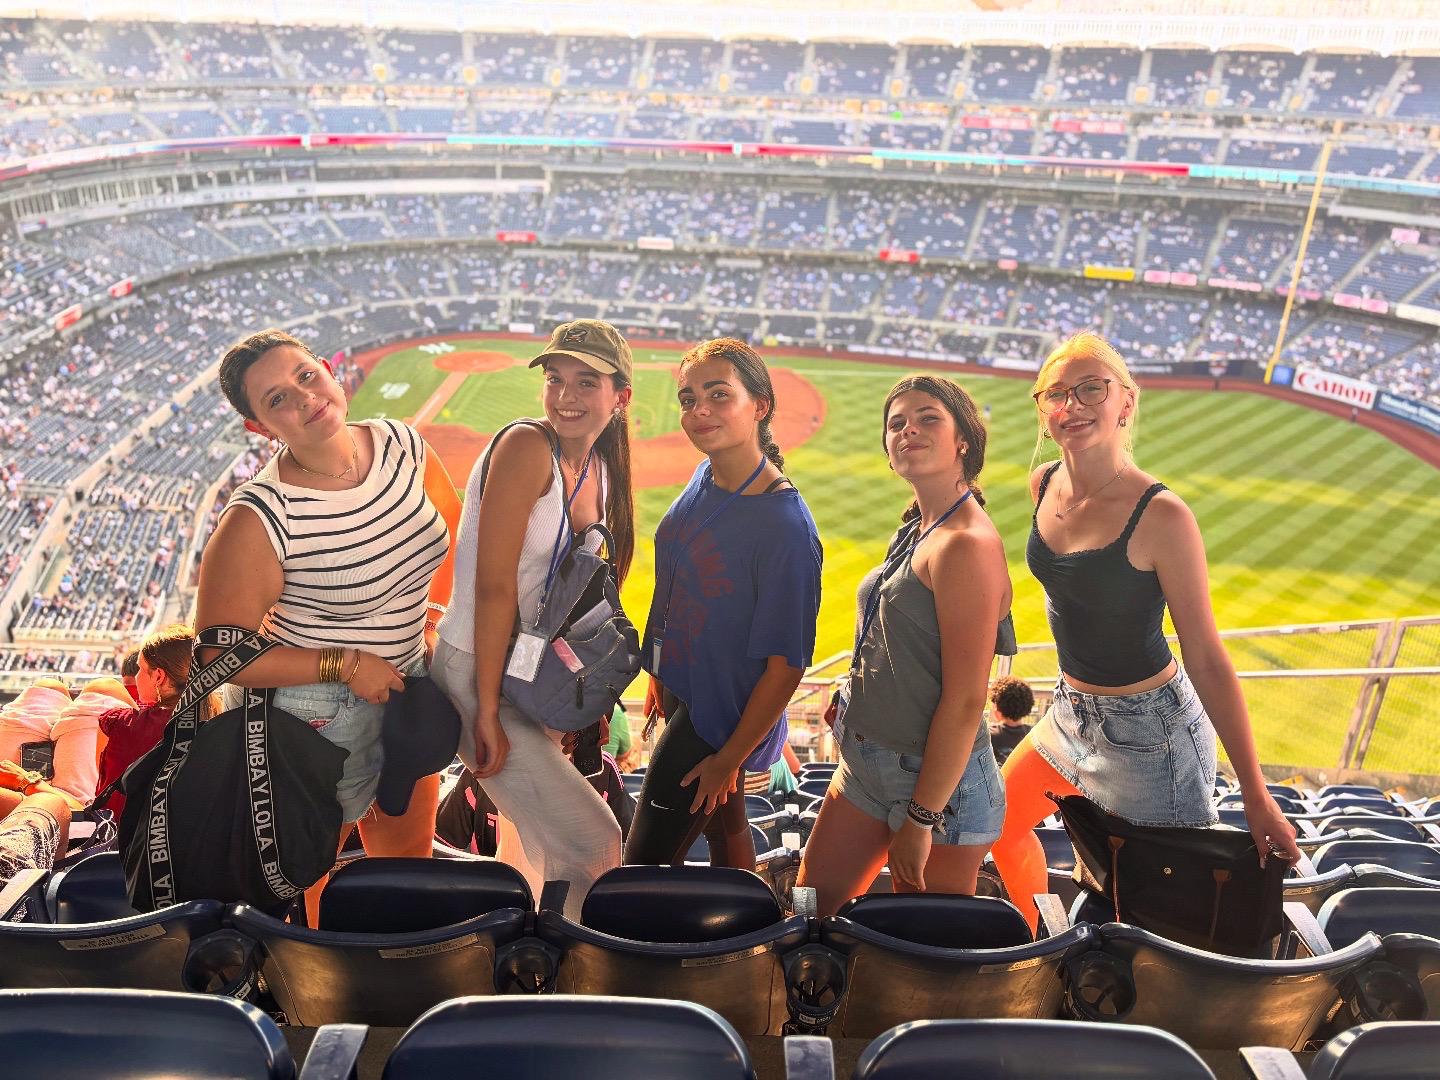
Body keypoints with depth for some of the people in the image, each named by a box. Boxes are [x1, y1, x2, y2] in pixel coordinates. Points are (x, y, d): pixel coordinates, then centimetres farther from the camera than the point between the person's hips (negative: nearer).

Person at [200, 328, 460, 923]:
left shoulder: (402, 446, -8)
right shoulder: (259, 518, -25)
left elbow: (451, 522, 12)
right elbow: (217, 652, -19)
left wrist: (434, 615, 5)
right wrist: (344, 664, -20)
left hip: (407, 684, 6)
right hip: (316, 713, -6)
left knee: (411, 860, 24)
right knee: (305, 882, 13)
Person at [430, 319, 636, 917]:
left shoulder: (601, 468, 4)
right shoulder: (527, 447, -20)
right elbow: (494, 586, -22)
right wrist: (488, 711, -21)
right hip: (478, 675, -8)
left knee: (532, 839, 23)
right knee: (598, 848, -8)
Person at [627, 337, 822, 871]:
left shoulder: (786, 526, -27)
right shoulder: (705, 477, -4)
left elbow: (786, 665, -22)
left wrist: (728, 759, -15)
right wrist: (661, 677, 17)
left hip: (719, 714, -7)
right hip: (682, 689, 7)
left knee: (642, 867, 0)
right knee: (725, 825, 26)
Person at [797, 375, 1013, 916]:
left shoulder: (967, 544, -21)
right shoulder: (917, 528, 8)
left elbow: (965, 700, -22)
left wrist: (922, 818, -19)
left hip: (939, 781, -8)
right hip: (867, 767, 9)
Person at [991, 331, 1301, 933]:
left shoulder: (1161, 516, -24)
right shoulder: (1043, 485, -4)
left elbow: (1207, 658, -20)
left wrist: (1256, 796, -16)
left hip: (1151, 730, -7)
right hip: (1072, 712, 7)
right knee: (999, 821, 21)